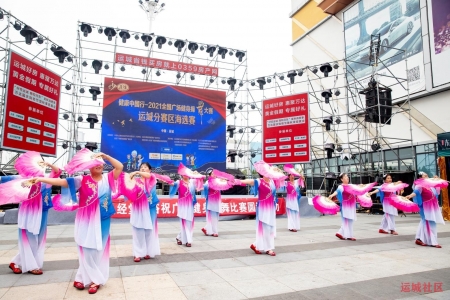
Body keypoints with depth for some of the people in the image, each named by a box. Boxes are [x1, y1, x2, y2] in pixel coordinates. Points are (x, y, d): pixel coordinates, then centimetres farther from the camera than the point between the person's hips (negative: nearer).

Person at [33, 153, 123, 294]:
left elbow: (120, 167, -6)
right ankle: (95, 279, 21)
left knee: (99, 249, 9)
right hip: (86, 221, -2)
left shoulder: (108, 178, 2)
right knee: (87, 249, 4)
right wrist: (41, 179, -21)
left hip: (102, 221, 2)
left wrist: (105, 156, -9)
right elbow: (62, 181, -12)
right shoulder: (82, 180, -4)